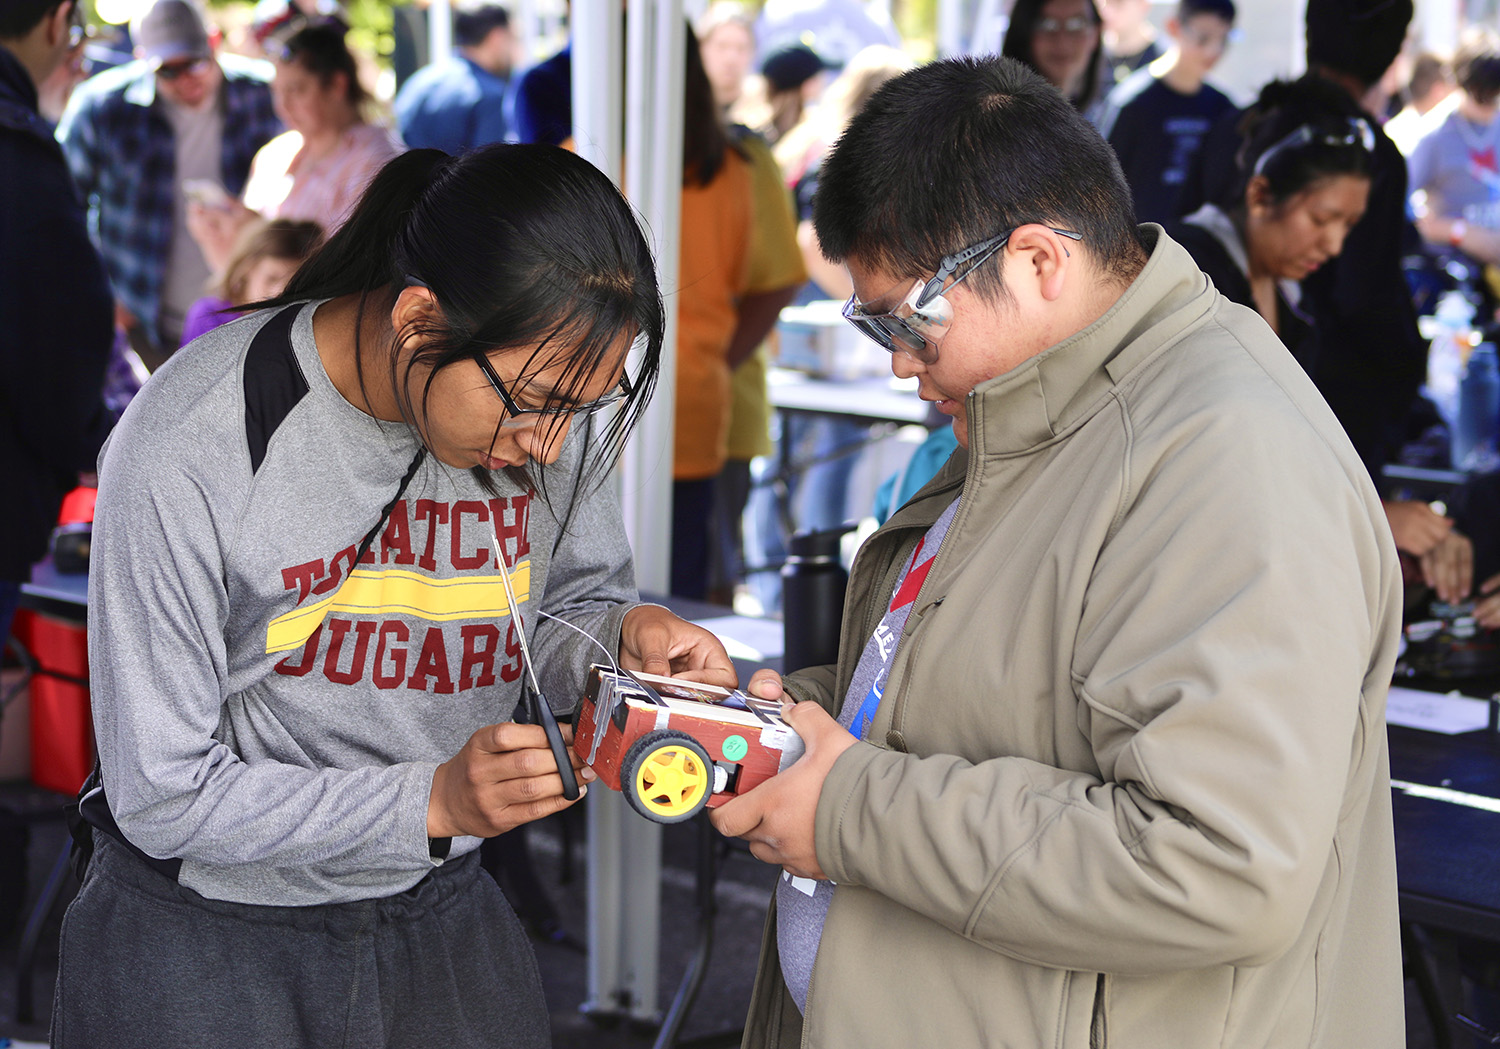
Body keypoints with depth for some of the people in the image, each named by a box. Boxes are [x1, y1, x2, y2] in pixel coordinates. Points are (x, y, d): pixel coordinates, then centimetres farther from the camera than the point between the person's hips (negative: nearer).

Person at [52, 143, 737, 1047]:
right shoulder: (188, 453, -25)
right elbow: (164, 797, -21)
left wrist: (621, 636, -19)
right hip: (207, 939, -4)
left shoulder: (547, 383, -11)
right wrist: (431, 799, -31)